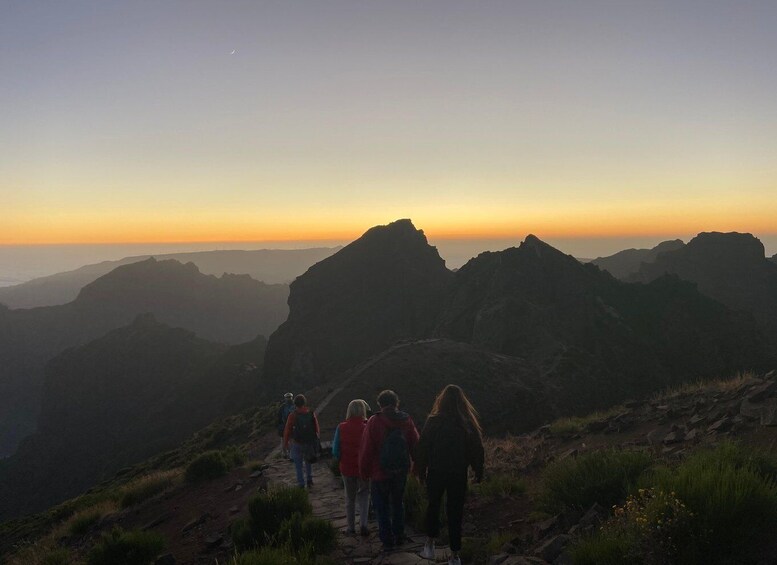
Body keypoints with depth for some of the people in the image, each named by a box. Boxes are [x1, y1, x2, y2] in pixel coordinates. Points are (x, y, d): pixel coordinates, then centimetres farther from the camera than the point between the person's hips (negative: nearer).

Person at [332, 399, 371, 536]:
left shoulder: (341, 428, -9)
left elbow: (335, 451, -7)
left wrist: (342, 460, 10)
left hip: (347, 468, 2)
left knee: (350, 498, 19)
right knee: (364, 496, 17)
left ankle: (351, 527, 27)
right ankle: (363, 524, 2)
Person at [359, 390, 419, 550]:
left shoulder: (374, 422, -16)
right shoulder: (406, 420, -5)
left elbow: (366, 450, -13)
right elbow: (415, 445, 2)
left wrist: (364, 472, -1)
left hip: (380, 472, -4)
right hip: (401, 471, 4)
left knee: (382, 507, 11)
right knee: (397, 502, 22)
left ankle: (387, 540, 16)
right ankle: (399, 536, 28)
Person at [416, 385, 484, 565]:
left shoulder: (433, 421, -11)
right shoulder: (468, 423, -7)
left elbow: (423, 447, -6)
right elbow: (477, 449, -1)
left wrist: (421, 471, 5)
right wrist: (478, 472, 11)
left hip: (436, 472, 0)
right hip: (459, 474, 1)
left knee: (433, 506, 22)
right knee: (455, 512, 11)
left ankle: (430, 544, 21)